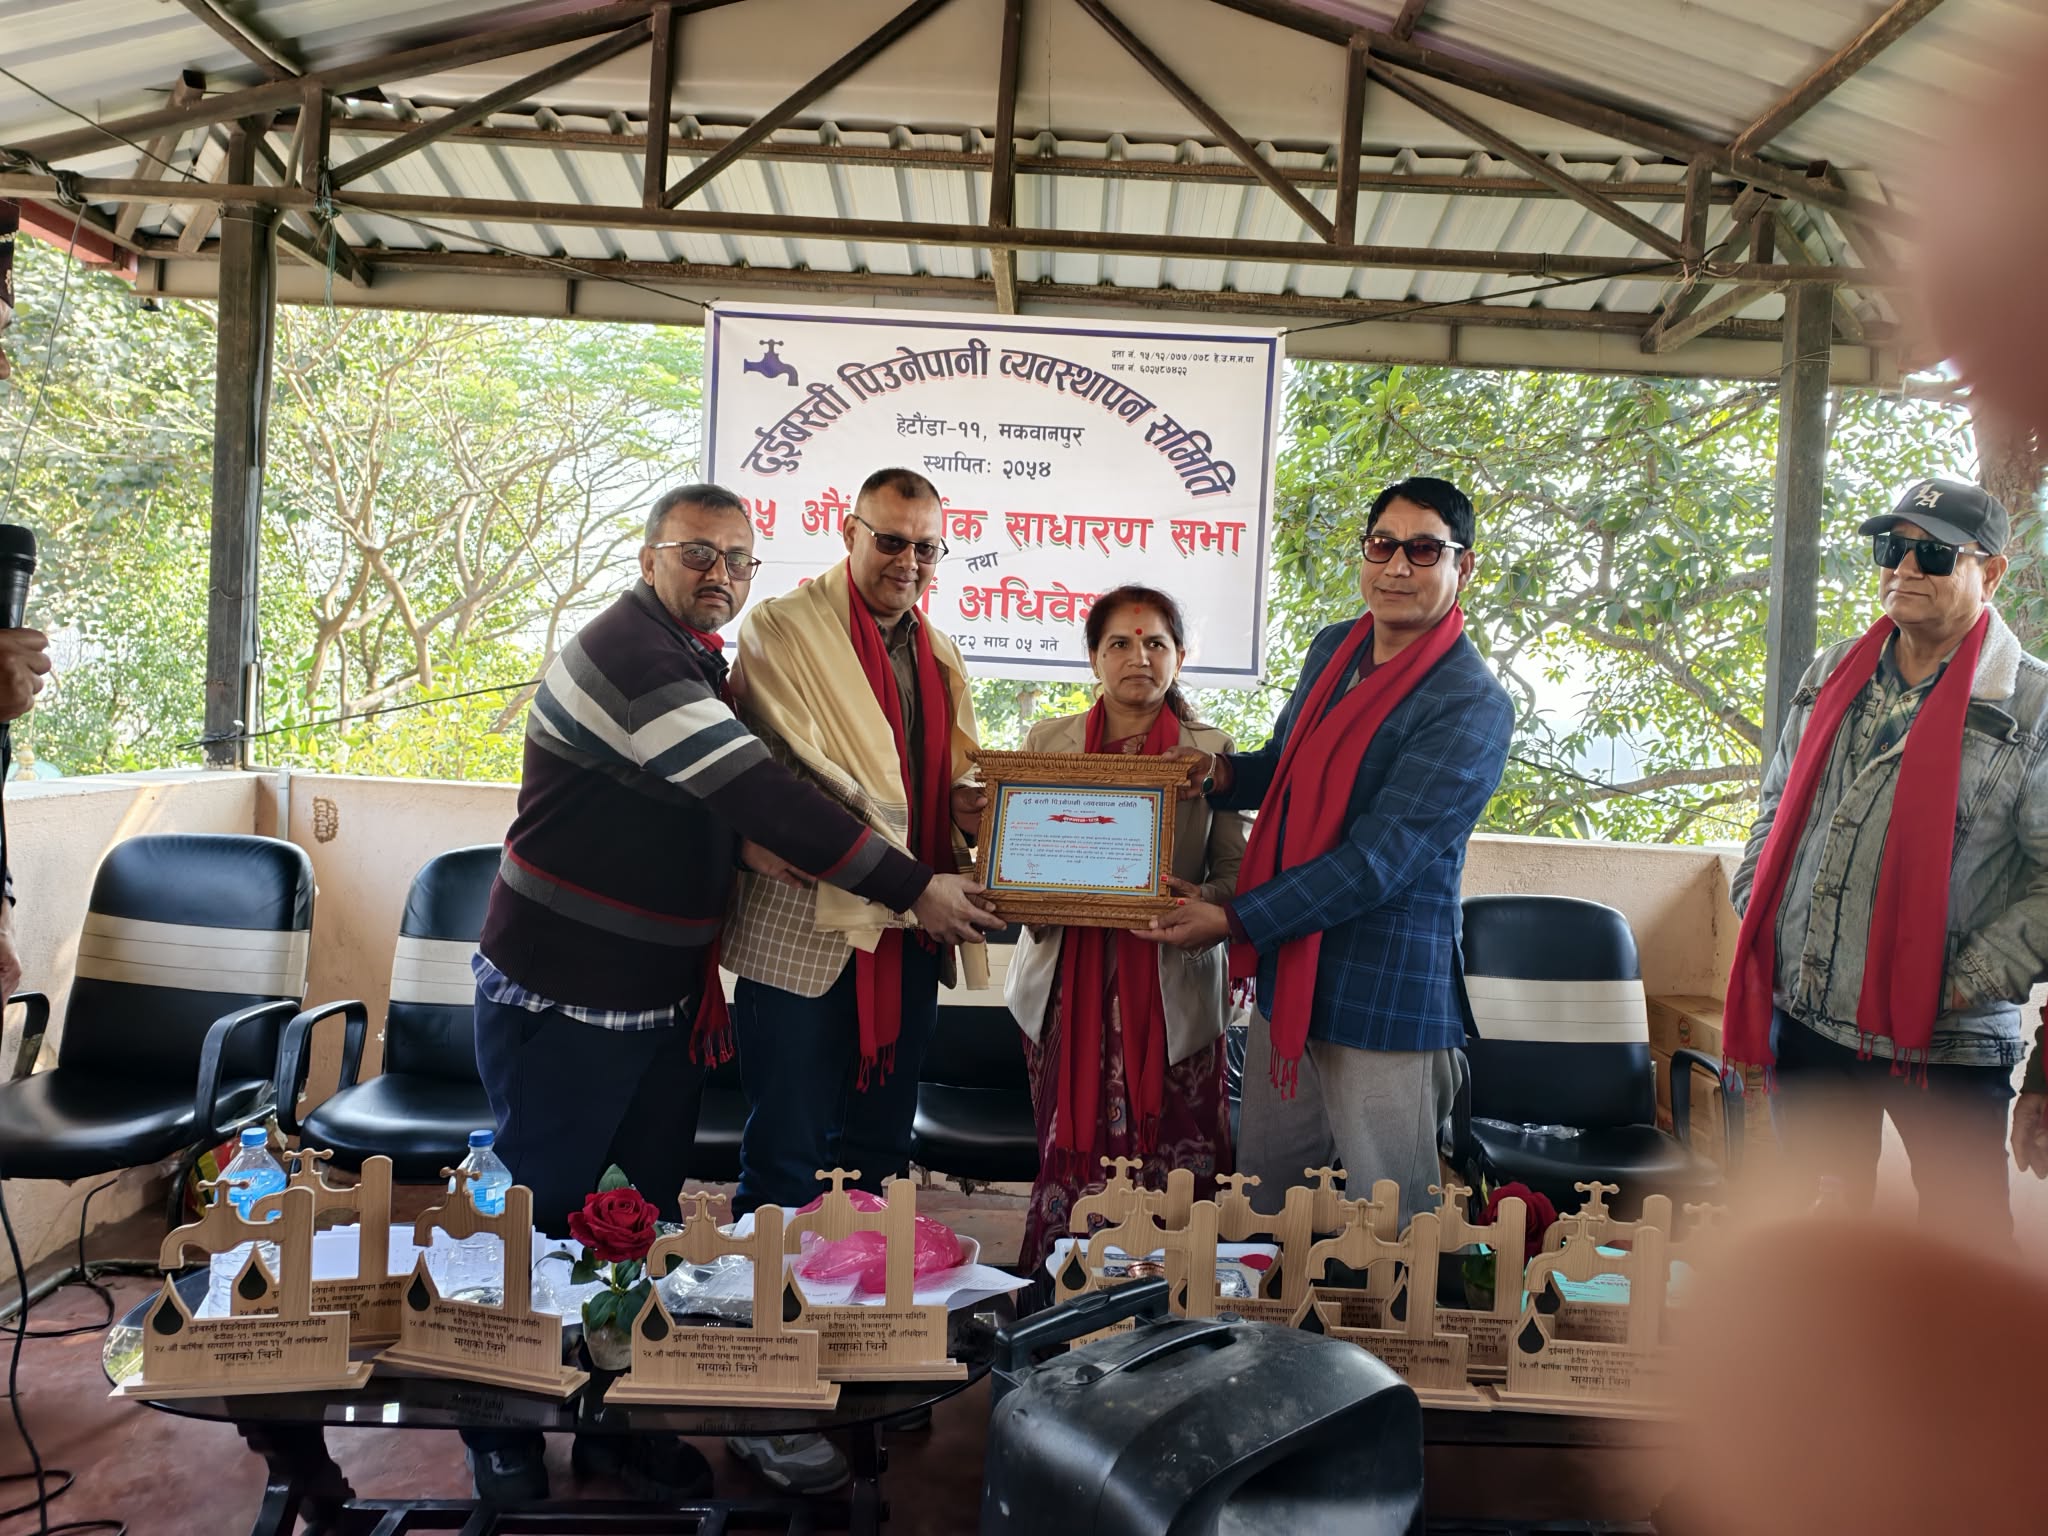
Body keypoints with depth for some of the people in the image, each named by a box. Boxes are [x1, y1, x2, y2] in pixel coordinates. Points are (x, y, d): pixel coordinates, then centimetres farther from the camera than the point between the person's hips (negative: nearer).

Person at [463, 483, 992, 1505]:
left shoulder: (700, 662, 11)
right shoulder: (626, 652, -20)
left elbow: (730, 819, 16)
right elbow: (761, 797, -27)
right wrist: (914, 889, -23)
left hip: (663, 1001, 8)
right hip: (560, 1004, -8)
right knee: (542, 1220, 7)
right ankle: (501, 1435, 27)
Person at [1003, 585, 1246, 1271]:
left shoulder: (1211, 751, 5)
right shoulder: (1047, 740, 10)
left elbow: (1236, 873, 1)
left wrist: (1204, 903, -20)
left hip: (1171, 988, -1)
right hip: (1069, 981, 1)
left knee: (1171, 1173, -1)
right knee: (1071, 1156, 4)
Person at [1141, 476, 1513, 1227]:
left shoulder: (1471, 704, -16)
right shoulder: (1333, 648, 7)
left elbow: (1379, 859, -22)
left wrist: (1234, 920, -20)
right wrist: (1224, 772, -1)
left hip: (1383, 997, -7)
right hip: (1287, 975, 7)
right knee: (1262, 1206, 19)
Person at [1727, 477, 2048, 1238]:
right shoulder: (1833, 675, 8)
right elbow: (1779, 804, 16)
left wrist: (1970, 983, -15)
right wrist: (1755, 911, 5)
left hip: (1945, 1042, -5)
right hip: (1806, 1021, 5)